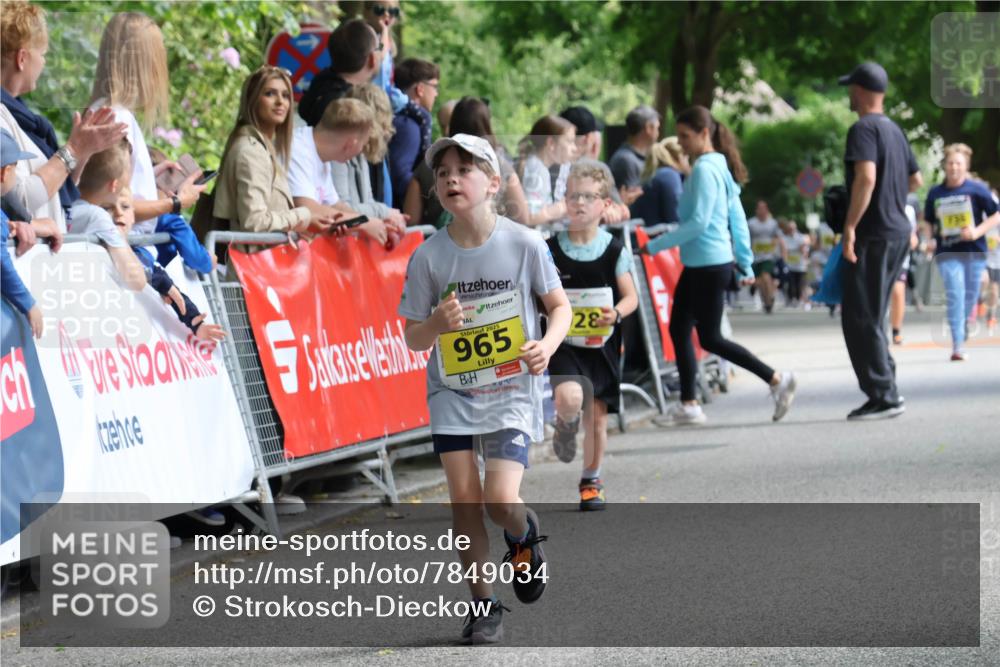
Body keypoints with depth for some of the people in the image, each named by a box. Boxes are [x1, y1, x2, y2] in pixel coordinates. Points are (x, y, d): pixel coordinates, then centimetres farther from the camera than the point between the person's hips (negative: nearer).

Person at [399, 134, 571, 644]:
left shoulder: (524, 244, -10)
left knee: (500, 499, -15)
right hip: (453, 392, 2)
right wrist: (437, 324, -23)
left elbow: (559, 305, 3)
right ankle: (483, 606, 14)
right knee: (464, 500, -3)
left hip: (512, 391, -2)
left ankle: (524, 536, 22)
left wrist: (547, 344, -17)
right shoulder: (428, 257, -7)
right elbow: (413, 339, -1)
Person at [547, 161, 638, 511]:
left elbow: (631, 296, -1)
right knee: (570, 399, -27)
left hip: (601, 343, 2)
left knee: (597, 415, 7)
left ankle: (591, 482, 28)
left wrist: (616, 313, -22)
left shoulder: (614, 251, -1)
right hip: (563, 342, -2)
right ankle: (565, 426, 11)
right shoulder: (551, 249, -3)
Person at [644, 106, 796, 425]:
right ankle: (688, 404, 15)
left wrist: (656, 245, -19)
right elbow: (737, 218, 16)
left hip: (710, 265, -10)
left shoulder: (704, 170, -16)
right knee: (679, 329, 11)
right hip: (697, 265, 10)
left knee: (710, 339, -4)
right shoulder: (719, 166, 13)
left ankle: (777, 380, -1)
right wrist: (745, 262, 19)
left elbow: (698, 222, -22)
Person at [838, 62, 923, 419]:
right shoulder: (894, 130, 15)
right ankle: (886, 388, 15)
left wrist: (850, 226, -25)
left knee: (860, 318, -5)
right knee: (869, 317, 16)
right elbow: (916, 180, 23)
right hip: (899, 230, 9)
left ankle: (883, 396, -8)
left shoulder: (864, 129, -13)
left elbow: (866, 177, -26)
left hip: (874, 234, -9)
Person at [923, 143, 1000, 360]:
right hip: (948, 253, 0)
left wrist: (978, 231, -15)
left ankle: (963, 332, 33)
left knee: (970, 297, 8)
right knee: (955, 295, -14)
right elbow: (929, 221, 20)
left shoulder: (977, 189, -4)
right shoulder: (936, 193, 5)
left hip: (974, 252, 0)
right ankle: (958, 346, -15)